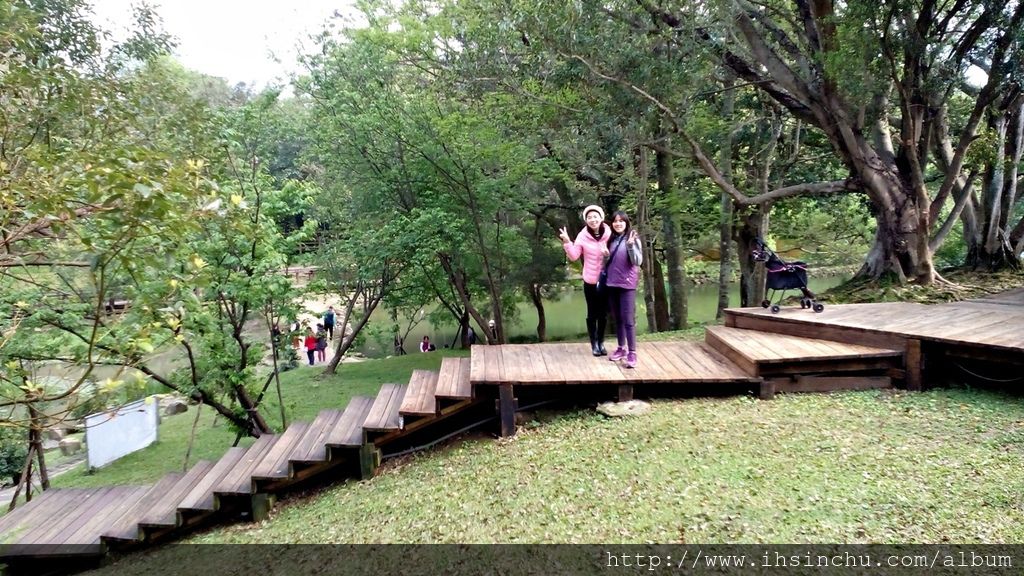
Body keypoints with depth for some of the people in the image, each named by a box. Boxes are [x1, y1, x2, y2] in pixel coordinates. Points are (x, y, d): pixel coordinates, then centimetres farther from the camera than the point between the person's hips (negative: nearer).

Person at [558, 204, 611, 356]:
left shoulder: (609, 234, -6)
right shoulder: (582, 236, -6)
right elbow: (574, 256, -8)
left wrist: (610, 254, -19)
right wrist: (567, 242, -21)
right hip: (590, 281, -1)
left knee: (603, 313, 12)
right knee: (592, 313, 9)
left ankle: (601, 342, 27)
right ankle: (594, 343, 22)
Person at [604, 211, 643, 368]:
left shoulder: (633, 239, -6)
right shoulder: (611, 240, 9)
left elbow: (638, 261, -13)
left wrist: (631, 245, -25)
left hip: (627, 285, -5)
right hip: (612, 284, 5)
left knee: (628, 320, -7)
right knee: (617, 319, 12)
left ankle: (632, 352, -2)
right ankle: (621, 348, 23)